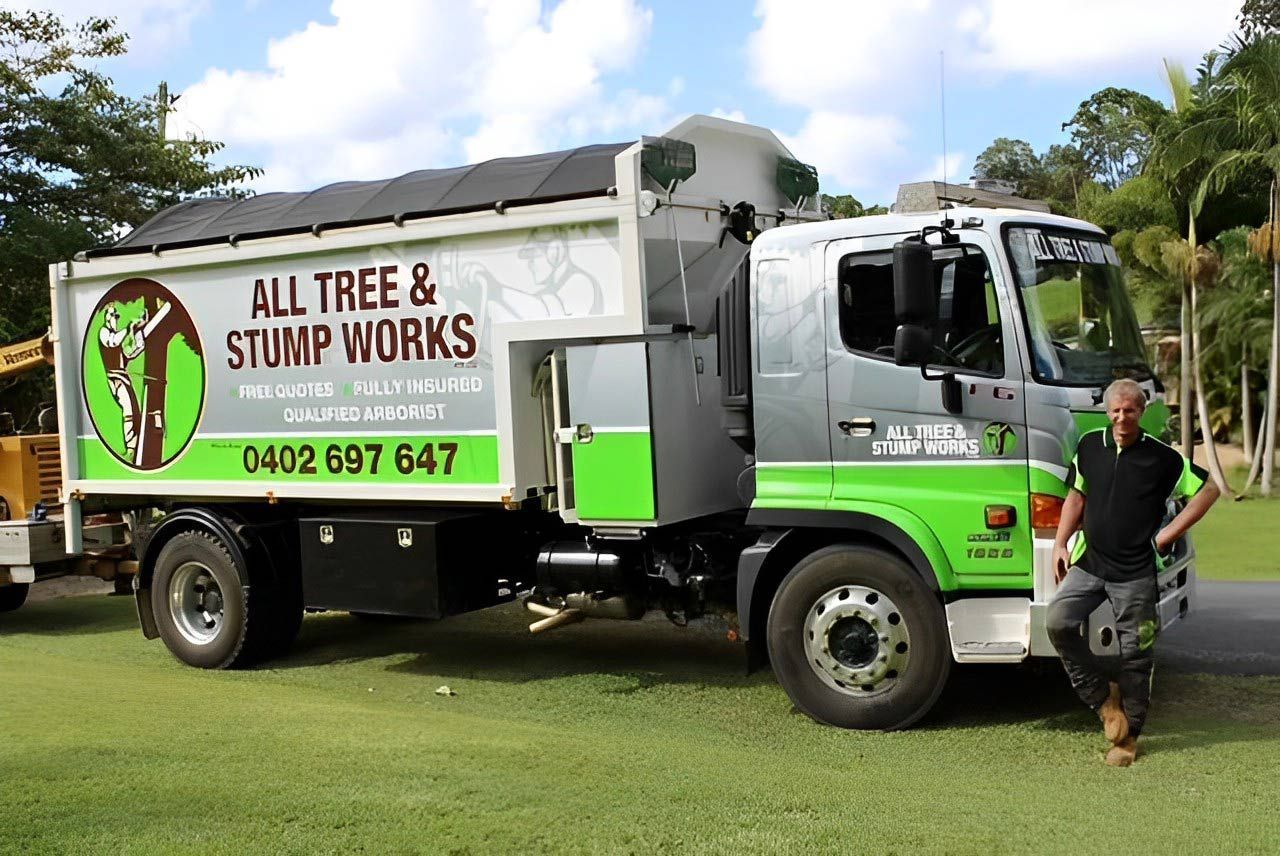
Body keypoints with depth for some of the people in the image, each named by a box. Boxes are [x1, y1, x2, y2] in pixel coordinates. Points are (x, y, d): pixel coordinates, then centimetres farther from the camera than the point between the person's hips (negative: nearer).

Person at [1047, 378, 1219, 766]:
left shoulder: (1160, 456, -4)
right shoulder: (1089, 446, 7)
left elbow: (1207, 490, 2)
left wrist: (1168, 534, -3)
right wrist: (1060, 544, 8)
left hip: (1136, 573, -3)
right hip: (1089, 562, 3)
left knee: (1135, 654, 4)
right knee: (1058, 621, -16)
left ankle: (1128, 736, 19)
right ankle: (1102, 697, 4)